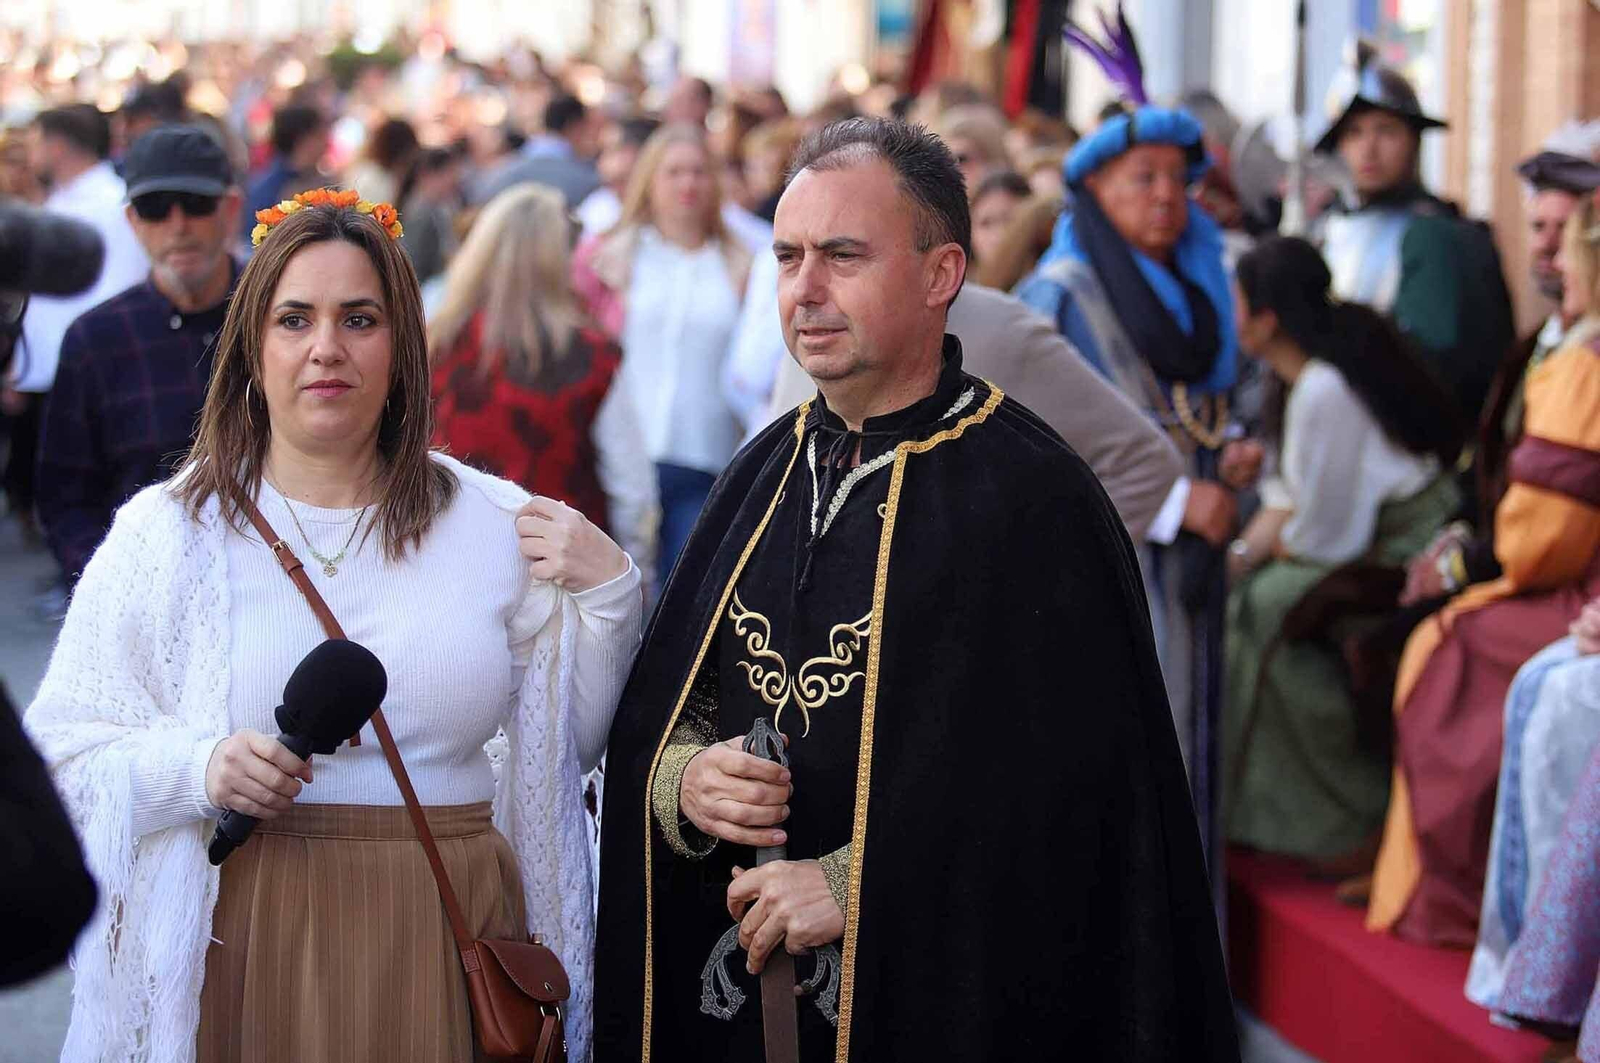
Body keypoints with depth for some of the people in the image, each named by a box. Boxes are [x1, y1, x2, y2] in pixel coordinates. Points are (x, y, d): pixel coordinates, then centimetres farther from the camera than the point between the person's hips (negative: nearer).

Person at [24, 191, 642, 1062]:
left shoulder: (496, 525, 5)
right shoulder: (166, 532, 1)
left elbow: (569, 745, 9)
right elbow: (61, 749, 0)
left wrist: (608, 596, -5)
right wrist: (198, 770, -17)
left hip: (447, 949, 1)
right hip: (244, 951, -1)